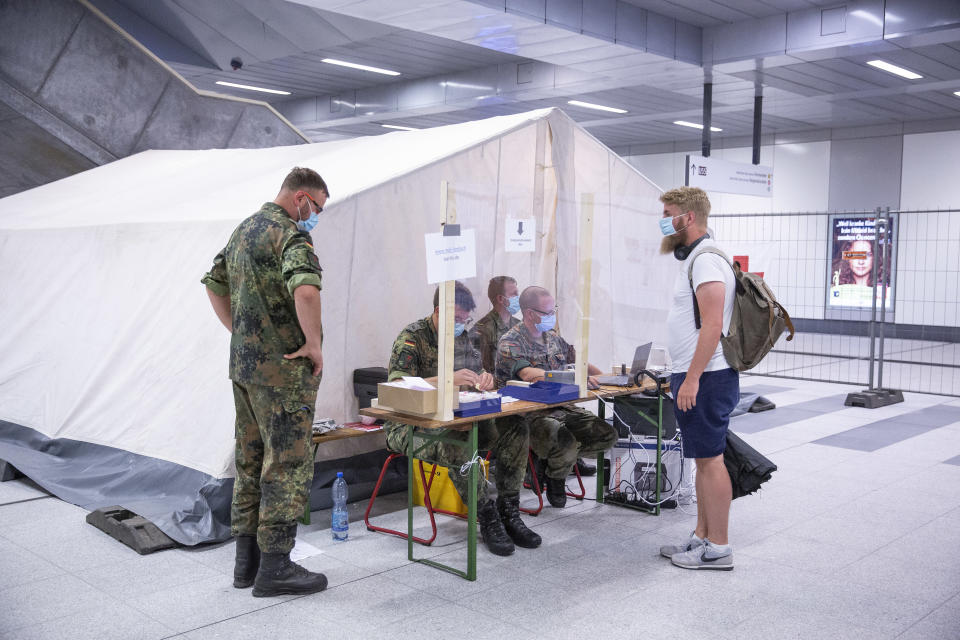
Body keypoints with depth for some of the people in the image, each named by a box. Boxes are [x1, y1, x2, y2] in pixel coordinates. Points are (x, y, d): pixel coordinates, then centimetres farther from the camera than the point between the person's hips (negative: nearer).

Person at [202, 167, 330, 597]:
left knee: (251, 462, 15)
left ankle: (247, 560, 23)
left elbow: (214, 284, 25)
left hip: (244, 365, 9)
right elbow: (305, 291, -33)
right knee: (288, 466, -2)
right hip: (282, 369, -9)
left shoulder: (243, 230, 15)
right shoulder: (289, 234, -15)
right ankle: (274, 566, 3)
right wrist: (313, 343, -20)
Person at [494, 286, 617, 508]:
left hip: (561, 408, 8)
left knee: (607, 435, -7)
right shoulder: (510, 342, -12)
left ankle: (555, 460, 12)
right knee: (566, 443, -32)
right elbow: (528, 374, -28)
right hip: (530, 413, -8)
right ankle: (555, 480, 2)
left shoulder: (553, 338, 15)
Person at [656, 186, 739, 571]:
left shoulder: (706, 260, -15)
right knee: (704, 459, 14)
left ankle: (717, 547, 3)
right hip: (694, 377, 11)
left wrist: (692, 379, -25)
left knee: (710, 459, -5)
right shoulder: (692, 258, 18)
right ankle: (702, 537, 23)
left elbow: (712, 325, -24)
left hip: (706, 379, -11)